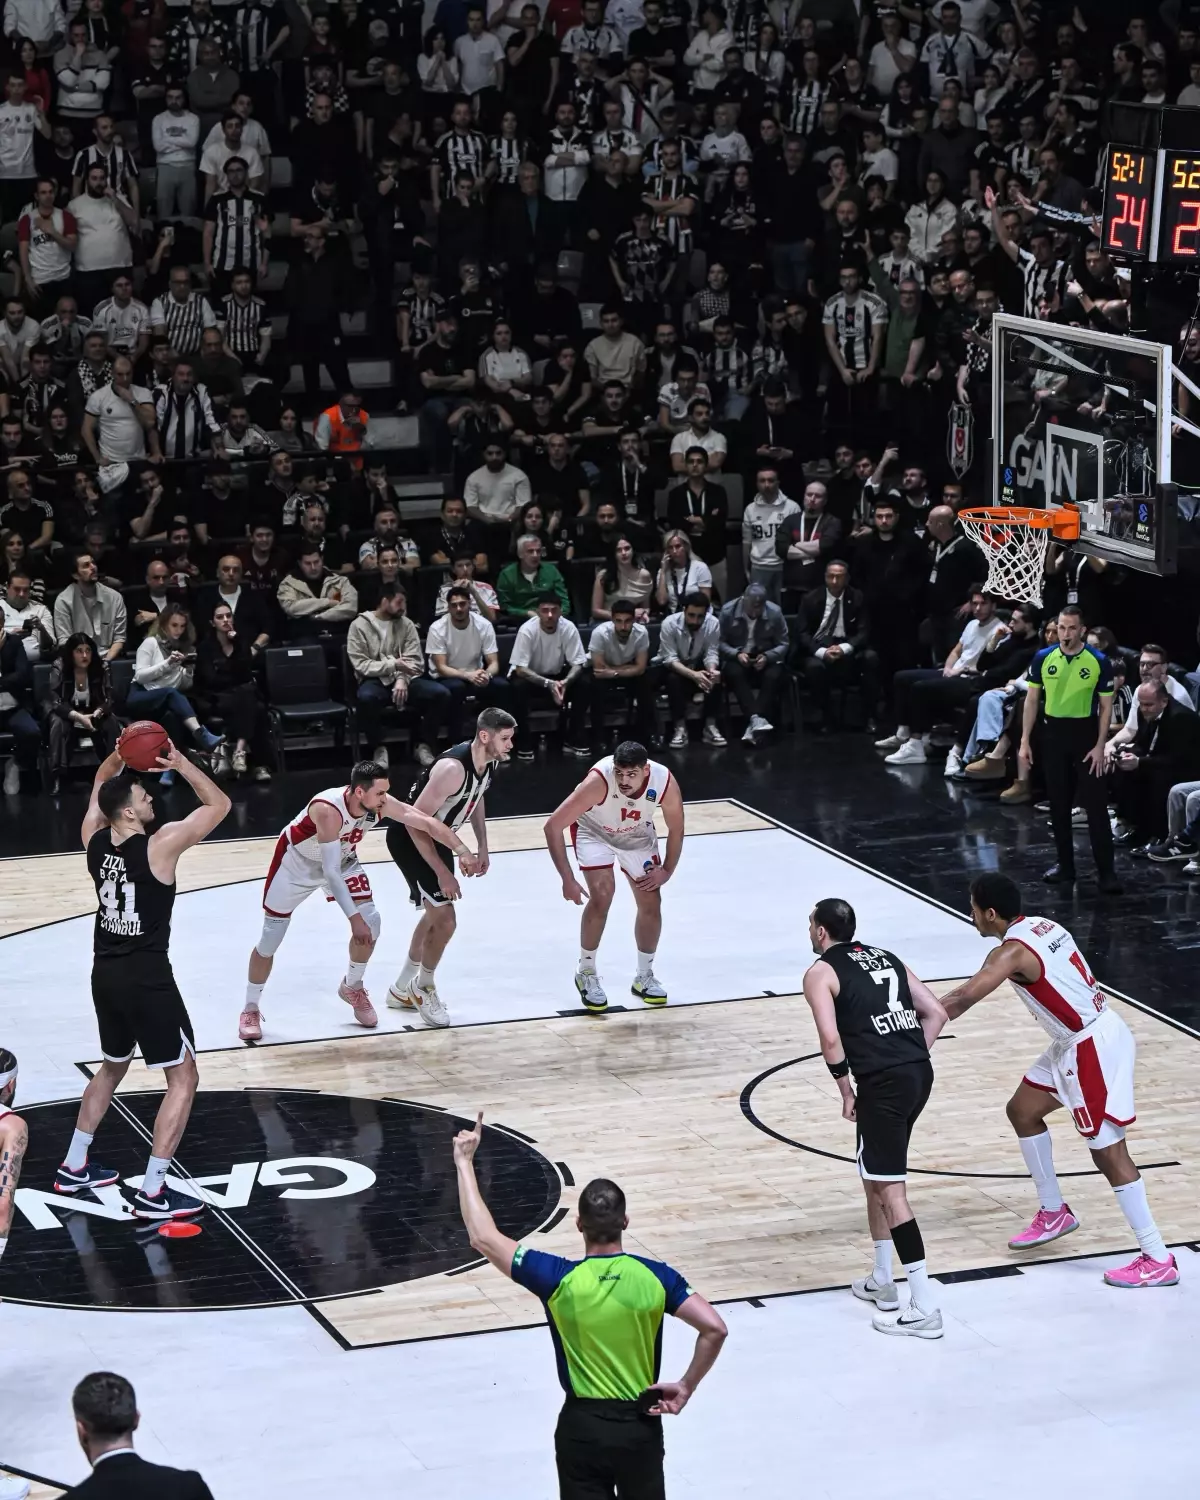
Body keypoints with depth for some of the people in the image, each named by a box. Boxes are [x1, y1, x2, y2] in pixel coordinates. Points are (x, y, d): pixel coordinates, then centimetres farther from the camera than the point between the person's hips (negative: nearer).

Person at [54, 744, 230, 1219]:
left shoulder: (94, 840, 0)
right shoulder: (160, 845, -19)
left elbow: (101, 784, 20)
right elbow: (219, 804, -11)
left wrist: (119, 755, 5)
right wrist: (180, 764, -11)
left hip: (106, 975, 7)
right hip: (147, 979, -7)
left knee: (112, 1067, 28)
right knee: (183, 1079, 3)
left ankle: (74, 1168, 36)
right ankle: (153, 1193, -2)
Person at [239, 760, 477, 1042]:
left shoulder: (380, 804, -26)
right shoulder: (328, 810, -42)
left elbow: (428, 823, -19)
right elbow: (330, 872, -44)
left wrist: (463, 851, -27)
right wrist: (353, 917, -47)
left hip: (342, 859, 5)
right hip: (297, 862, -5)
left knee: (370, 921, -8)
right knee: (270, 940, -1)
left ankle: (352, 988, 16)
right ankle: (250, 1009, 17)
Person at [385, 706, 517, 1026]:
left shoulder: (490, 761, -7)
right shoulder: (453, 768, -34)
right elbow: (414, 821, -32)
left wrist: (482, 847, 9)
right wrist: (442, 873, -29)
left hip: (437, 835, 10)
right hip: (409, 838, -10)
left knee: (436, 914, 21)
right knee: (445, 920, -12)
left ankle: (402, 989, 37)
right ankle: (424, 989, 13)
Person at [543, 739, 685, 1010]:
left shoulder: (665, 782, -32)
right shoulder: (599, 781, -41)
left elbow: (676, 829, -9)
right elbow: (552, 826, -37)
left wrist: (667, 871, -12)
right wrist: (567, 880, -37)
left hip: (637, 833, 3)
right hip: (594, 830, -3)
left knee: (651, 902, 0)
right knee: (602, 895, -19)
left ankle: (644, 977, 21)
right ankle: (586, 974, 0)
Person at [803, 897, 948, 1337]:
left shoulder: (821, 972, 2)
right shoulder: (888, 958, 22)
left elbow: (830, 1038, -11)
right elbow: (937, 1013, 17)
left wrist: (846, 1091, 0)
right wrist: (911, 1058, 17)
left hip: (882, 1083, -8)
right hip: (920, 1073, 8)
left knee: (890, 1190, -4)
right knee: (875, 1178, 24)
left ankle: (924, 1308, -8)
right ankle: (882, 1282, 31)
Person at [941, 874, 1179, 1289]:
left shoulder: (1012, 951, -19)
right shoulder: (1039, 926, 9)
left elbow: (963, 1000, -27)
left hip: (1093, 1048, -10)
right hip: (1077, 1041, 10)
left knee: (1108, 1152, -7)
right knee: (1022, 1111, 21)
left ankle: (1158, 1260, -4)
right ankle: (1054, 1213, 32)